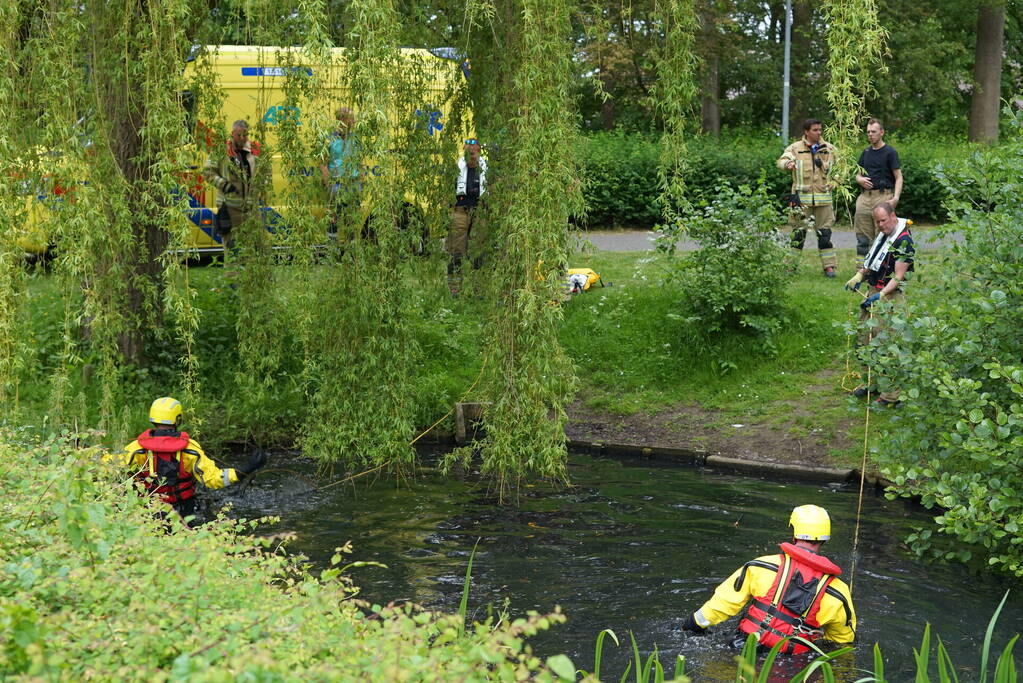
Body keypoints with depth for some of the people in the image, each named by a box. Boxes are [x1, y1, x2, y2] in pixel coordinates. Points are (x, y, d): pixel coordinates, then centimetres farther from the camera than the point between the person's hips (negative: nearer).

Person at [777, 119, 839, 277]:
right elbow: (781, 161, -11)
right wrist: (788, 163, -34)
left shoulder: (829, 149, 11)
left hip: (823, 197, 2)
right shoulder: (795, 148, 2)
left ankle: (829, 266, 9)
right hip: (802, 197, -2)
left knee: (825, 233, 4)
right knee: (798, 233, 0)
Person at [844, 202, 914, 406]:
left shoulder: (903, 241, -16)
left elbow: (899, 276, -21)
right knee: (865, 338, 16)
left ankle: (891, 395, -4)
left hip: (890, 297, -10)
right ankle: (870, 382, 31)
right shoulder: (883, 235, 12)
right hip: (873, 292, 10)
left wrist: (882, 294, -30)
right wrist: (859, 275, 15)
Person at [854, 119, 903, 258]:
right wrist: (860, 179, 1)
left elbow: (898, 177, -5)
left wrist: (896, 197, -19)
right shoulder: (866, 152, 16)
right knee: (863, 237, 4)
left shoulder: (890, 152, -2)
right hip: (865, 197, 6)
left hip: (883, 196, -6)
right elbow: (858, 174, 25)